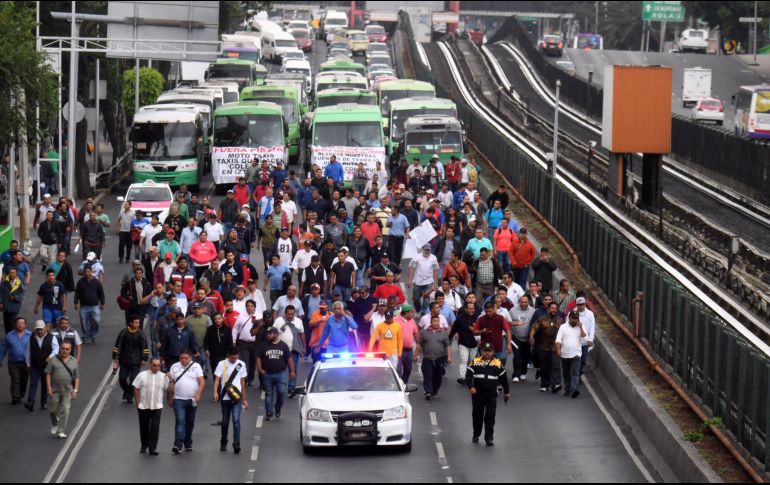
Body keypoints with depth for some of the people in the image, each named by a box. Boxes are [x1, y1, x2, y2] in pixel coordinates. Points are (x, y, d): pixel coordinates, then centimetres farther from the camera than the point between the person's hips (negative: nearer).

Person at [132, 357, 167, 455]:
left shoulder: (163, 376, 3)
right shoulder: (142, 375, 0)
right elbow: (136, 389, 2)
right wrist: (137, 403, -1)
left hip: (157, 407, 0)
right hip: (143, 406, 0)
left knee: (155, 427, -8)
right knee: (144, 427, 10)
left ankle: (152, 448, -3)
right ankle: (144, 445, 28)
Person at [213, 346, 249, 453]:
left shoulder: (241, 365, 6)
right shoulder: (222, 364, -1)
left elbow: (243, 382, 13)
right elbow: (217, 379, -8)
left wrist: (244, 399, 15)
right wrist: (215, 392, -26)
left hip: (236, 397, 0)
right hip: (225, 397, 0)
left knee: (236, 419, -13)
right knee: (225, 421, 11)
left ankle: (236, 444, -16)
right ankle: (223, 442, 28)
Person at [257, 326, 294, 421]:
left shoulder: (283, 346, 3)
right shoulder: (264, 346, 4)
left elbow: (289, 359, 7)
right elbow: (259, 358, 7)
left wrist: (292, 371, 3)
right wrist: (260, 370, -5)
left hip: (280, 374, -1)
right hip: (267, 374, 1)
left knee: (281, 392, -10)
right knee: (269, 394, 4)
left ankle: (278, 409, 14)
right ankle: (269, 413, 10)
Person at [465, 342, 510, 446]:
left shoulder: (498, 364, 2)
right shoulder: (475, 362, -1)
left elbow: (503, 378, 10)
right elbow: (468, 375, -9)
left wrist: (506, 392, 16)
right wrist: (470, 387, -24)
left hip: (491, 394, -1)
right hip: (477, 394, 1)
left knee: (490, 416, -4)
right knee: (477, 415, 13)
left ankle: (489, 438, -1)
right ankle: (476, 435, 30)